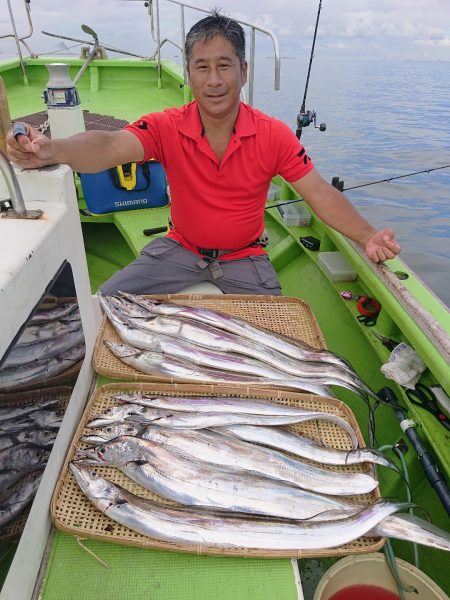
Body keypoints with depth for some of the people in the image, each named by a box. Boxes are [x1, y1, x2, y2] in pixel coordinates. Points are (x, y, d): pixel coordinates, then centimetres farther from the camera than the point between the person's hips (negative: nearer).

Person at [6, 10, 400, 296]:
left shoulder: (273, 135, -13)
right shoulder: (167, 127, -14)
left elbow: (321, 194, -13)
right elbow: (109, 146, -31)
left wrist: (367, 237, -28)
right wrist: (51, 151, -53)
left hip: (244, 256, 0)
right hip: (181, 248, 1)